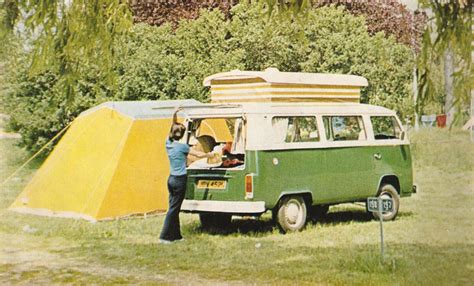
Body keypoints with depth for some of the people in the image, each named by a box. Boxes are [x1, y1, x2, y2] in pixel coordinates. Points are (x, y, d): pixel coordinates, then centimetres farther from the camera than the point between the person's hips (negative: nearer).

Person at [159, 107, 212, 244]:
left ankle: (175, 235, 17)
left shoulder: (168, 143, 3)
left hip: (171, 179, 7)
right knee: (173, 209, -4)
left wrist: (174, 115, 8)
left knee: (174, 208, 12)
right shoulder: (182, 147, -14)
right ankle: (165, 236, -5)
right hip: (180, 180, -7)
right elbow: (199, 154, -9)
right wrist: (210, 155, 7)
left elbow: (173, 127, 17)